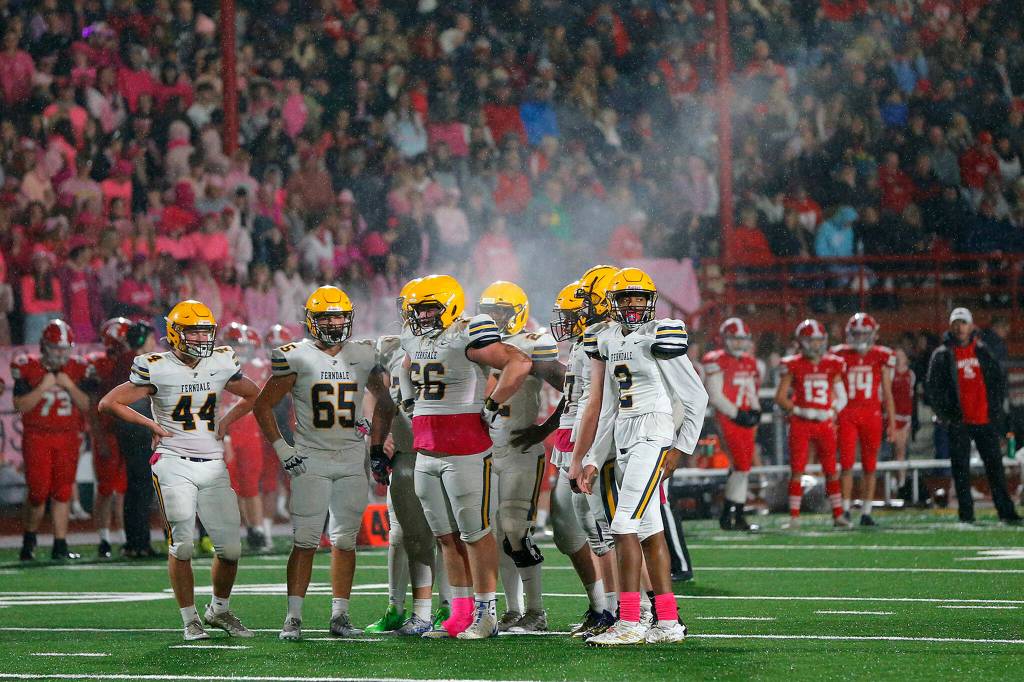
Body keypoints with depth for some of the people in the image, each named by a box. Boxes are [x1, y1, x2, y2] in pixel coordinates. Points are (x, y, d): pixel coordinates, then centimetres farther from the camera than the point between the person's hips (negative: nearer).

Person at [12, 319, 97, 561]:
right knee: (38, 492, -5)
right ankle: (29, 539, 17)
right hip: (37, 437, -2)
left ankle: (60, 546, 4)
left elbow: (88, 406, -1)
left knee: (62, 493, 1)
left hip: (68, 437, 2)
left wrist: (70, 386, -14)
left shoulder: (79, 369, 2)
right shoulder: (28, 368, -4)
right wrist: (43, 388, -17)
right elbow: (19, 406, -8)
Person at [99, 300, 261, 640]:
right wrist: (152, 424, -4)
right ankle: (190, 621, 4)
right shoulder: (157, 369, -7)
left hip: (213, 465, 4)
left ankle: (220, 610, 26)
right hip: (174, 463, -4)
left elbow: (252, 395, 25)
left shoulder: (221, 364, 7)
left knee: (231, 547, 2)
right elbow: (108, 403, -4)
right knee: (182, 543, -10)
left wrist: (225, 422, 11)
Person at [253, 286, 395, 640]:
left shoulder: (363, 356, 7)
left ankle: (340, 616, 9)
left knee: (345, 540, 4)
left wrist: (377, 447, 14)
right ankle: (293, 617, -4)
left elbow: (384, 402, 22)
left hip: (352, 461, 3)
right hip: (310, 460, -3)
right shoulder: (296, 358, -4)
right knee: (305, 541, -7)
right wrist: (282, 450, -5)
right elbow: (263, 405, 1)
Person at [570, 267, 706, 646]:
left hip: (652, 435, -8)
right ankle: (668, 623, 11)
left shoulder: (659, 338, -7)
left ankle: (629, 622, -13)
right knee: (649, 532, 8)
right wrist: (591, 460, 15)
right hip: (622, 440, 8)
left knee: (624, 526, -14)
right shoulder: (607, 341, 14)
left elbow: (696, 397, -4)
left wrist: (680, 449, -6)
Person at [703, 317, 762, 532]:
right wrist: (737, 414, -15)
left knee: (744, 467, 6)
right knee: (741, 465, -13)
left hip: (745, 419, 8)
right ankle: (728, 516, -6)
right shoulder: (717, 361, -8)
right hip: (727, 418, -8)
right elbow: (714, 396, -12)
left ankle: (737, 515, 12)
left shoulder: (749, 363, 15)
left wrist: (755, 410, 3)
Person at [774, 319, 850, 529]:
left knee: (831, 471, 5)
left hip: (825, 424, 3)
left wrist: (834, 411, 1)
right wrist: (795, 409, -10)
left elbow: (840, 397, 15)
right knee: (797, 470, -3)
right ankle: (794, 517, 0)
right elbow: (780, 397, 1)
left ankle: (838, 515, 13)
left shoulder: (833, 365, 6)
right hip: (801, 424, -3)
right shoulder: (794, 365, -2)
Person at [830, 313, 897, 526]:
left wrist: (892, 422, 5)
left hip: (872, 415, 1)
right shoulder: (840, 356, 3)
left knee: (870, 467, 4)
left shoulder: (881, 357, 4)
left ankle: (866, 512, 10)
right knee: (847, 464, -6)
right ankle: (845, 510, 0)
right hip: (847, 415, -1)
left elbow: (887, 394, 8)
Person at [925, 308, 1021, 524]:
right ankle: (966, 514, 4)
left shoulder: (984, 351, 10)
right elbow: (931, 387, 1)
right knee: (961, 469, 0)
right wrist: (944, 414, -4)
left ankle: (1006, 512, 5)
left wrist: (996, 408, 4)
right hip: (958, 422, -2)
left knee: (995, 466, 2)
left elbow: (998, 381, 14)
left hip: (985, 418, 2)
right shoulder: (942, 355, 2)